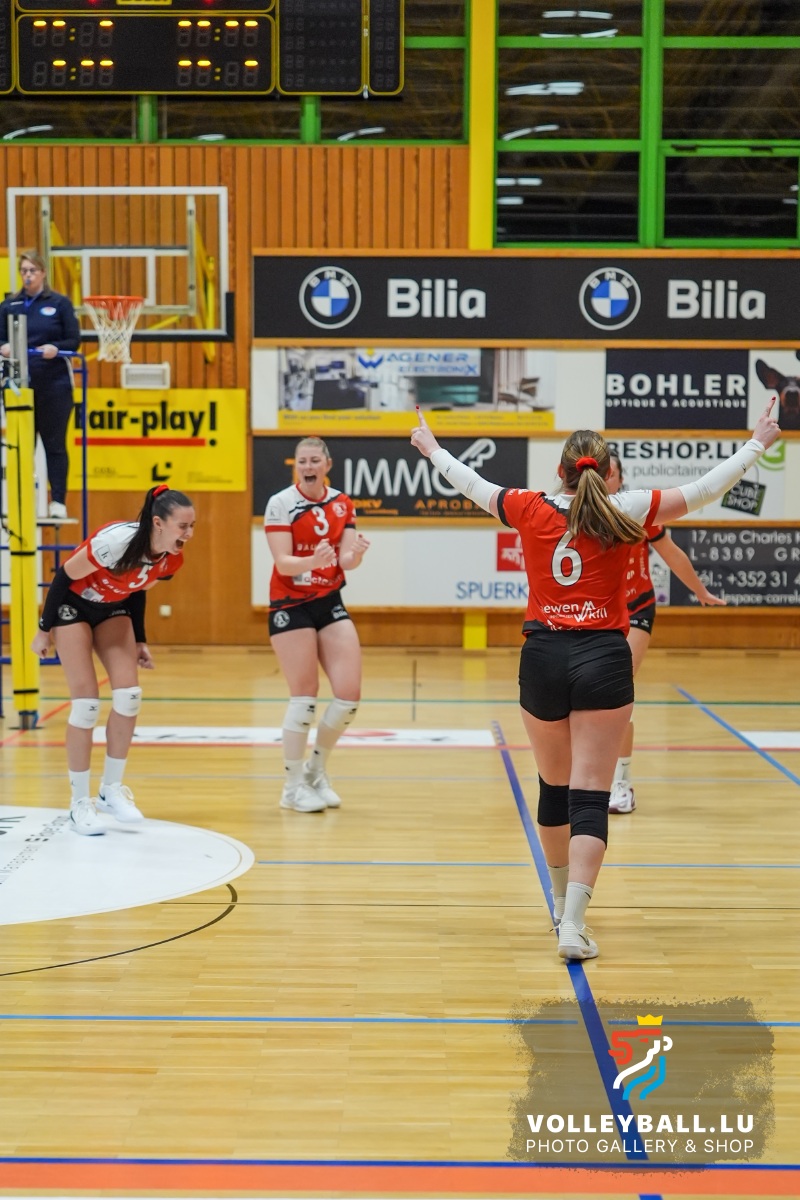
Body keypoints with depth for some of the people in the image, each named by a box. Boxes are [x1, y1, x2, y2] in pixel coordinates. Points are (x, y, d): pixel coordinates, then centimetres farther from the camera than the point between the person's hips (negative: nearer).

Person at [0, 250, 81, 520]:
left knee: (54, 443, 1)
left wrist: (55, 348, -19)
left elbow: (74, 340, 1)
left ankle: (58, 501, 5)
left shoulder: (60, 303, 3)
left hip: (54, 385, -2)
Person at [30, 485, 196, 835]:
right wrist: (44, 630, -16)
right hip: (72, 604, -6)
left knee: (129, 694, -6)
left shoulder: (171, 560, -16)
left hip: (113, 608, 6)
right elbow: (64, 576, -23)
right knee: (86, 702, -11)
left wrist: (139, 641, 5)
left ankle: (111, 790, 8)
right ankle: (79, 803, 0)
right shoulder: (118, 540, -36)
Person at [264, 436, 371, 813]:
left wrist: (356, 553, -24)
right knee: (305, 695, -7)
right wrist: (312, 561, -35)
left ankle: (316, 771, 19)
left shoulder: (342, 504, 5)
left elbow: (347, 561, -1)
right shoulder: (281, 503, -9)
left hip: (330, 602, 5)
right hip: (290, 605, -5)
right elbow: (283, 563, -16)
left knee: (349, 694, -3)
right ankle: (293, 786, 8)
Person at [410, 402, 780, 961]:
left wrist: (432, 449, 38)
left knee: (554, 786, 19)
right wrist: (757, 444, 16)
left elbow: (472, 485, 20)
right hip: (603, 660, -3)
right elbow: (704, 490, 4)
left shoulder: (531, 510, 4)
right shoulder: (624, 512, -2)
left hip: (543, 658, 3)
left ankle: (563, 902, 37)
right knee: (590, 795, -5)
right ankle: (573, 922, -15)